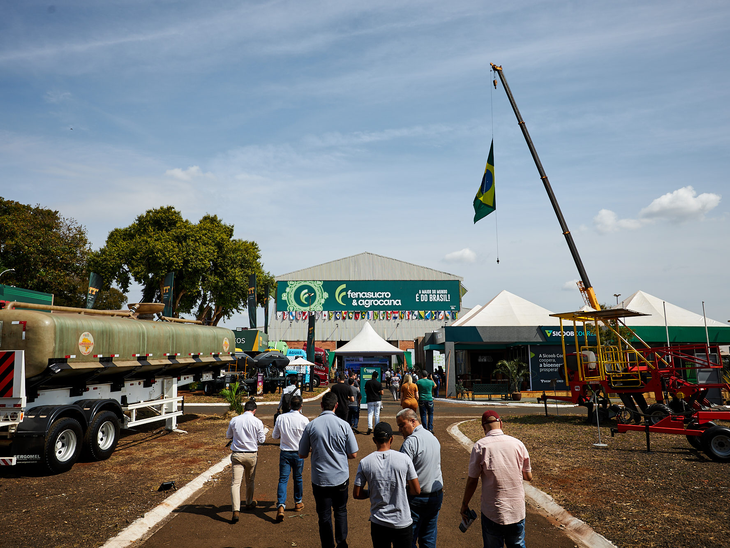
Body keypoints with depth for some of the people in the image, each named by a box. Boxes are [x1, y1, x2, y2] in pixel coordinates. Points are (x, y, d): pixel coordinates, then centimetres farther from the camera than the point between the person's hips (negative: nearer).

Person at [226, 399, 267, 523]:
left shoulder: (234, 420, -1)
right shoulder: (257, 422, -7)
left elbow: (228, 436, 13)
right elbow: (261, 440, -1)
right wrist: (264, 430, 17)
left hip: (237, 454, 0)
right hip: (251, 454, 0)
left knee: (236, 482, -4)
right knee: (250, 480, 21)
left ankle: (236, 511, -16)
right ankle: (249, 503, 39)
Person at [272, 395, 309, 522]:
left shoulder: (281, 418, -6)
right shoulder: (304, 420, -14)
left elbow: (275, 436, 5)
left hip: (284, 453, 1)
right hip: (298, 453, -1)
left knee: (283, 479, 2)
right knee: (298, 478, 17)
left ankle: (281, 506, -12)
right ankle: (298, 503, 33)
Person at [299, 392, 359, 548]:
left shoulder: (311, 426, -9)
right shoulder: (343, 425, -10)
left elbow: (302, 454, 1)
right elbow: (353, 454, -4)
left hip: (320, 480, 0)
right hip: (341, 477, 0)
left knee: (324, 515, 13)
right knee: (340, 511, 21)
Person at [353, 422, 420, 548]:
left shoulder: (364, 463, -9)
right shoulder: (404, 459, -11)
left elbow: (356, 494, -3)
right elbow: (416, 490, -5)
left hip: (378, 523, 1)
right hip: (402, 522, -1)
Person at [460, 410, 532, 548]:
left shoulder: (480, 446, -12)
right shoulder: (518, 444, -4)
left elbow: (472, 481, -7)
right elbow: (528, 477, 7)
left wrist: (464, 504, 6)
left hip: (492, 513, -2)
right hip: (517, 510, 3)